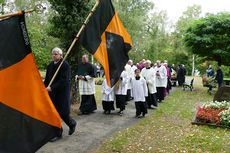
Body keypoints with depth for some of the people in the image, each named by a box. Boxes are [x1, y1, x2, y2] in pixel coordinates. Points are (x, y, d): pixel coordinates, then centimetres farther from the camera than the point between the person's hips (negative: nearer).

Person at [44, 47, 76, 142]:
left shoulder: (65, 65, -11)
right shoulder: (50, 65, 10)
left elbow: (64, 80, -19)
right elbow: (47, 79, 14)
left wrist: (52, 88, -24)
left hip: (62, 92, -6)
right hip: (52, 93, 6)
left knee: (63, 112, 0)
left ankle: (72, 124, 31)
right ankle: (58, 133, 18)